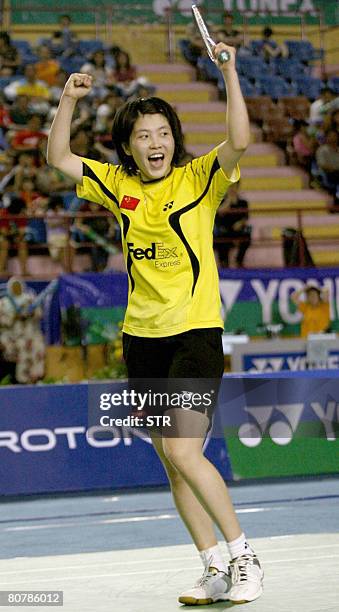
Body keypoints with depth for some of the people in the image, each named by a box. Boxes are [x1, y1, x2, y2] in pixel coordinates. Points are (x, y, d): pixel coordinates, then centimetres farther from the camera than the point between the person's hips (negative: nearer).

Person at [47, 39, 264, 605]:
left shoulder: (199, 179, -4)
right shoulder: (117, 185, 8)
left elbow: (238, 142, -20)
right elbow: (58, 159, 11)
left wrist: (230, 73, -23)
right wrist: (68, 101, -1)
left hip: (195, 333, -5)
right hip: (141, 339, 5)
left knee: (183, 452, -17)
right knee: (171, 463, 7)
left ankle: (243, 556, -3)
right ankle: (215, 571, 16)